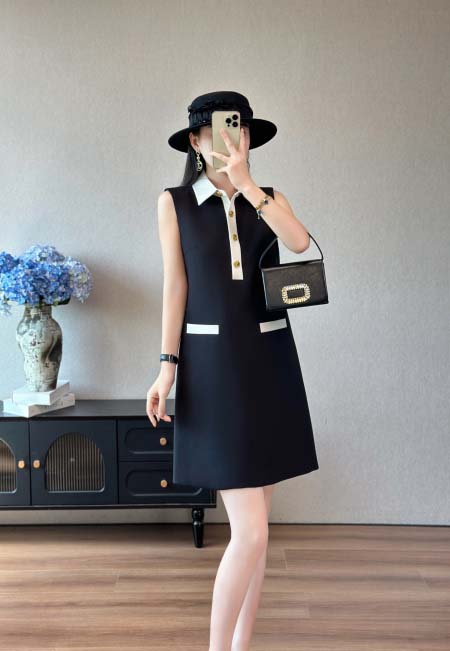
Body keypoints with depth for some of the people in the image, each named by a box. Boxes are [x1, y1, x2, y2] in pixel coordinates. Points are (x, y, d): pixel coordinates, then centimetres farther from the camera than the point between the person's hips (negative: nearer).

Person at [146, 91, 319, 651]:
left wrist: (245, 184, -14)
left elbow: (300, 242, -13)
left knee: (253, 524, 9)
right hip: (213, 366, -4)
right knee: (251, 532, -10)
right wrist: (168, 367, -7)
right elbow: (175, 287, -1)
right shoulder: (173, 203, 3)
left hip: (271, 363, 4)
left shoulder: (271, 200, 10)